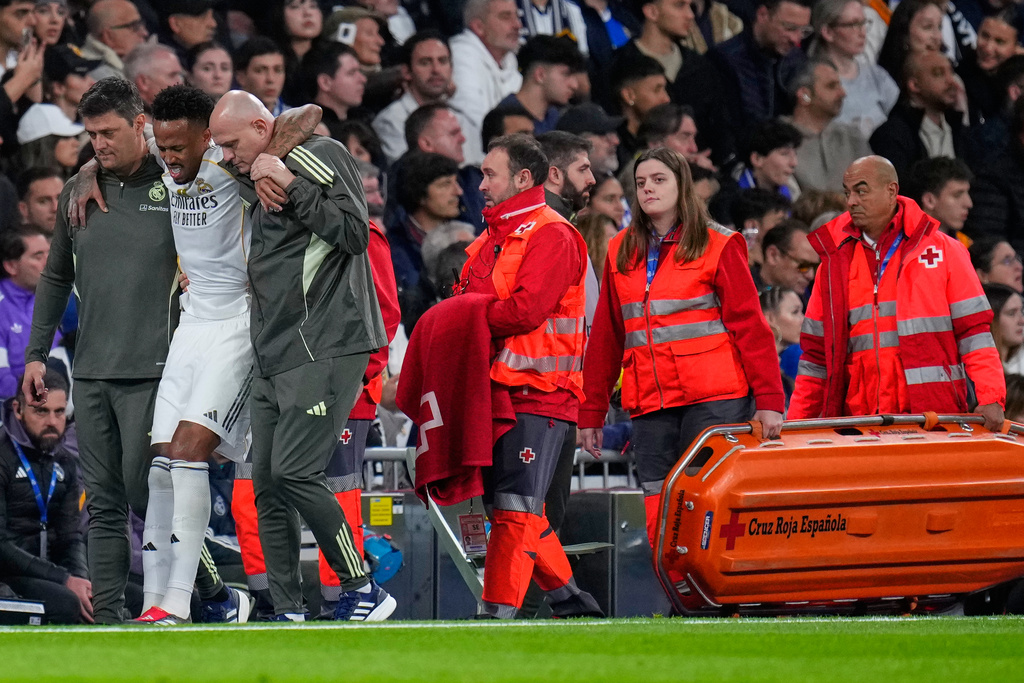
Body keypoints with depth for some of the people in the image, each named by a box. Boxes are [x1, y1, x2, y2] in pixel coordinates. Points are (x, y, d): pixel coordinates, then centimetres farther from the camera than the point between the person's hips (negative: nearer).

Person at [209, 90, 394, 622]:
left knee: (294, 472, -16)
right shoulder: (258, 177, 20)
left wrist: (290, 184, -16)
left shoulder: (319, 156, -6)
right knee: (267, 484, 2)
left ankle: (363, 591, -5)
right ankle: (288, 613, 5)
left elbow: (355, 233, -16)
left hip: (325, 348, -9)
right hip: (271, 356, 9)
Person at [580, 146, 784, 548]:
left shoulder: (718, 246, 2)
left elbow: (750, 326, -3)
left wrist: (768, 399, -11)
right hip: (650, 407, 4)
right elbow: (606, 337, 16)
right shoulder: (621, 252, 15)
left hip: (714, 402, -4)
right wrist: (591, 411, 13)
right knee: (661, 528, -1)